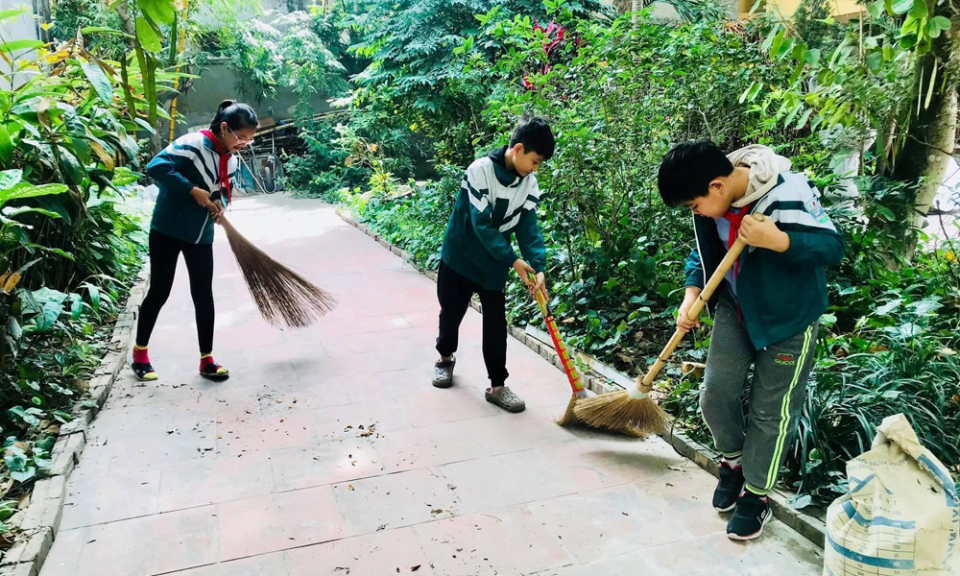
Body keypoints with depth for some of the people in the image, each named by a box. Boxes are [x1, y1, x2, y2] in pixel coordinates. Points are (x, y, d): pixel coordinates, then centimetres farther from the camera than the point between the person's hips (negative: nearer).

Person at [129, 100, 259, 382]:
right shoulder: (192, 144, -19)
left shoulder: (230, 161, 4)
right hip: (168, 230, -6)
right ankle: (140, 353, 23)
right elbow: (156, 167, -29)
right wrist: (193, 191, -28)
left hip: (201, 235, 6)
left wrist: (220, 204, -7)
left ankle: (206, 359, 13)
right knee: (159, 292, 4)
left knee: (203, 295, 4)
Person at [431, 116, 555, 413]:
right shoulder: (480, 171, -23)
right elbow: (482, 223, -26)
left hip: (495, 263, 4)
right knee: (451, 312, 13)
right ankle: (446, 358, 40)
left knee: (496, 323, 2)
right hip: (459, 256, -4)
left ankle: (497, 386, 10)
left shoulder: (529, 183, -5)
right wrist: (514, 260, -28)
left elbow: (528, 226, -8)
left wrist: (538, 267, -21)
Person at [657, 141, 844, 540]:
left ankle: (755, 496, 23)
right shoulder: (711, 201, -8)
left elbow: (833, 247, -25)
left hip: (789, 315, -5)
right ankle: (733, 462, 31)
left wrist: (777, 240, -42)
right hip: (736, 307, 6)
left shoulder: (788, 194, -29)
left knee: (771, 410, 4)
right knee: (716, 394, 2)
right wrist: (691, 296, -10)